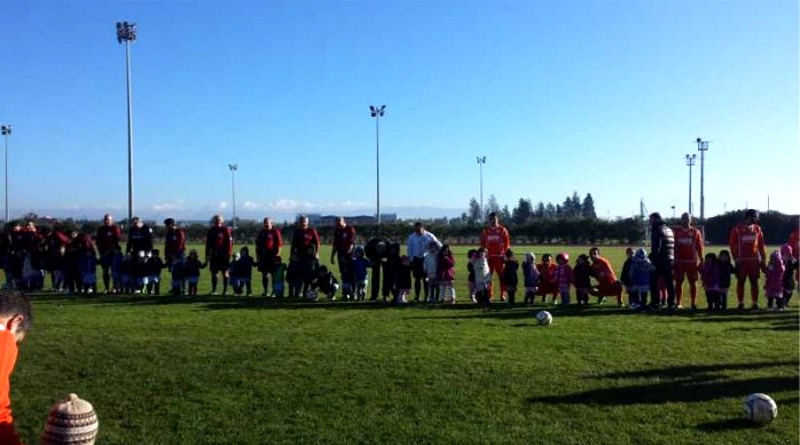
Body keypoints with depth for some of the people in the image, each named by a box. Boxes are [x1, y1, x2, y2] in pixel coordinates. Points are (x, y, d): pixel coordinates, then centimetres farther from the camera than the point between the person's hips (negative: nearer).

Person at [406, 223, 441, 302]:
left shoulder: (429, 236, -7)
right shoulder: (411, 237, 0)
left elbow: (439, 246, 0)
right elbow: (409, 249, 7)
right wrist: (411, 260, 3)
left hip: (426, 259, -2)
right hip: (416, 259, 2)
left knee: (426, 278, 2)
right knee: (417, 279, 6)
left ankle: (426, 297, 10)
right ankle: (416, 297, 14)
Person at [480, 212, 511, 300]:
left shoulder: (502, 230, 0)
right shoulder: (485, 231, 7)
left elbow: (507, 244, -1)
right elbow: (482, 244, 10)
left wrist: (505, 255, -8)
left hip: (499, 257, -2)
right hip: (489, 257, 2)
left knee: (502, 277, 1)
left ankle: (502, 295, 8)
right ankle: (488, 295, 9)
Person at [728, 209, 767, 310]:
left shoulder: (757, 229, 7)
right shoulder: (737, 229, -4)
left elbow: (761, 245, 11)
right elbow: (732, 245, -4)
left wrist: (763, 258, 7)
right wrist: (736, 259, -9)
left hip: (754, 260, 3)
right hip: (742, 260, -3)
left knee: (754, 282, 5)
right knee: (740, 282, 3)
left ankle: (755, 303, 11)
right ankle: (741, 303, 10)